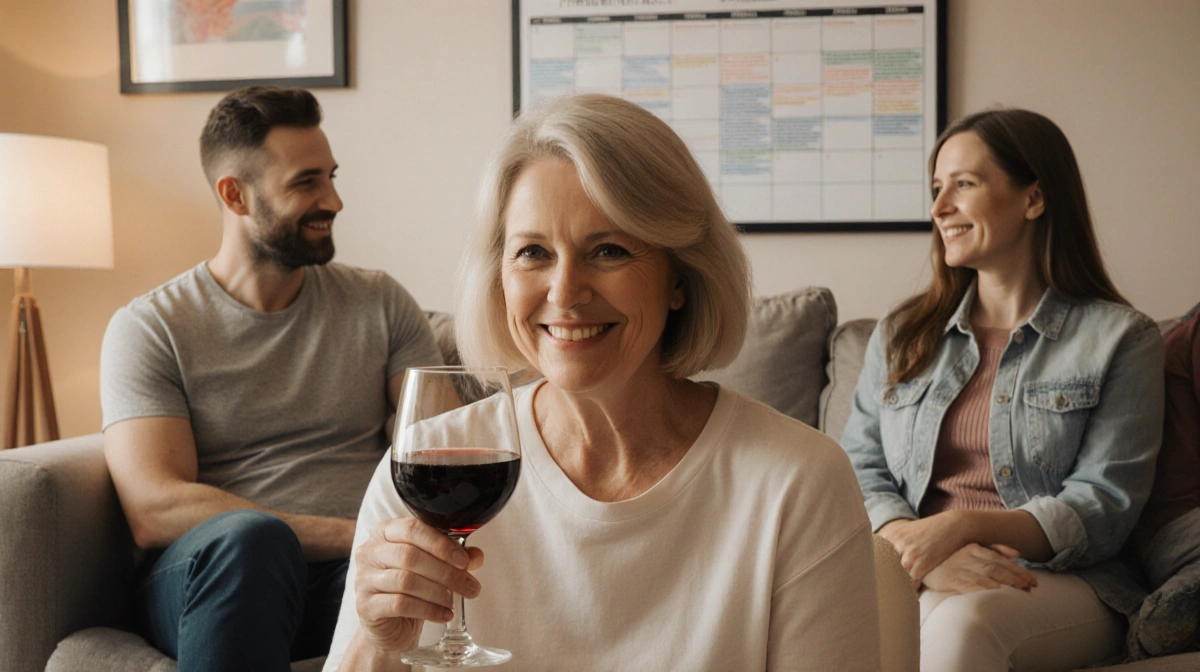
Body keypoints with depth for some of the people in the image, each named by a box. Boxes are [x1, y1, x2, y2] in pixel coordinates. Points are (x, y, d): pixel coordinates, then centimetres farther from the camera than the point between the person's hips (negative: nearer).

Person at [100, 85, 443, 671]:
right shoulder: (149, 328, 3)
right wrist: (357, 534, -19)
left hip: (361, 577, 1)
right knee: (250, 534, -37)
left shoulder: (379, 304, 14)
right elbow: (153, 511, -11)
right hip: (216, 576, 0)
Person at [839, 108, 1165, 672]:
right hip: (916, 578, 3)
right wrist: (922, 551, -14)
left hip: (1058, 585, -2)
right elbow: (859, 470, 8)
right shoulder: (899, 336, 18)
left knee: (963, 617, -37)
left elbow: (1102, 510, -2)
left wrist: (963, 525, -19)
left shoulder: (1119, 339, 6)